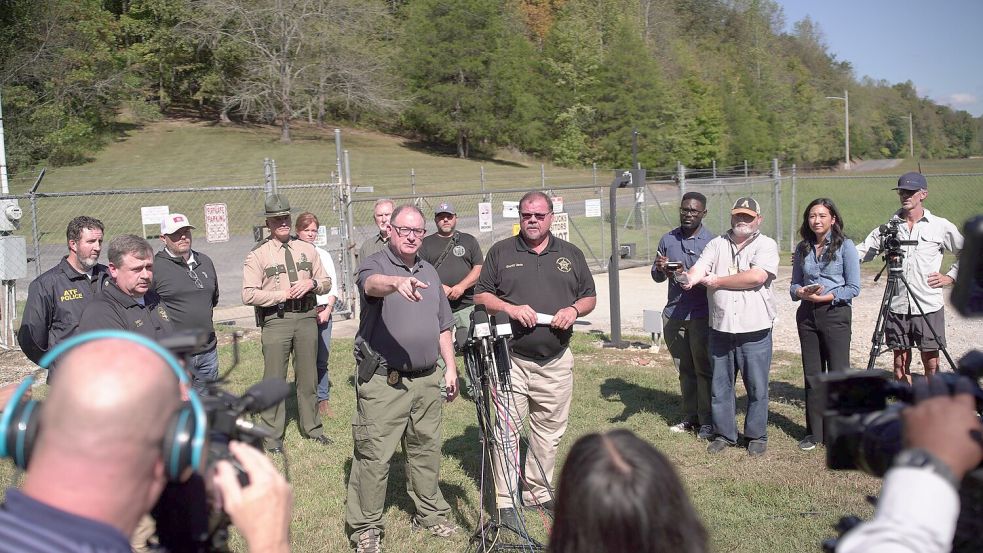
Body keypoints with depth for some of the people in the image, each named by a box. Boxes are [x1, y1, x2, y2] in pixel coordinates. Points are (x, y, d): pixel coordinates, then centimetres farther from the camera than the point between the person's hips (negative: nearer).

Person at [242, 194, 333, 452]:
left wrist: (312, 283, -7)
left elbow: (326, 282, 14)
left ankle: (311, 427, 28)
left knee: (308, 377, 14)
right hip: (276, 319, -4)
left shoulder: (307, 250, 11)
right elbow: (249, 295, -9)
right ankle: (273, 435, 13)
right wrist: (282, 295, -14)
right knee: (274, 379, 1)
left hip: (306, 317, 4)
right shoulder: (257, 255, -2)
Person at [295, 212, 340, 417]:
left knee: (322, 359, 4)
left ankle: (323, 400, 12)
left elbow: (333, 286, 13)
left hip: (323, 313, 3)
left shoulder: (324, 255, 14)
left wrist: (327, 310, 0)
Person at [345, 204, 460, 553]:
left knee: (427, 449, 15)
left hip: (427, 380, 6)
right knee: (374, 455, -4)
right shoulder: (375, 265, -5)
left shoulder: (429, 272, 16)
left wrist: (451, 368, 15)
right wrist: (398, 282, -53)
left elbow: (443, 326, 20)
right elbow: (373, 284, -32)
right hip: (383, 381, -6)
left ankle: (430, 514, 30)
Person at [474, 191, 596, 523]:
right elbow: (481, 296, 4)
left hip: (556, 361, 3)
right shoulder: (500, 252, 5)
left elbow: (589, 297, 15)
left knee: (550, 430, 10)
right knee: (507, 429, -3)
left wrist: (574, 310, -7)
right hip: (511, 359, -2)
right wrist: (510, 308, -14)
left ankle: (539, 492, 25)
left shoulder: (571, 254, 12)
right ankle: (506, 502, 6)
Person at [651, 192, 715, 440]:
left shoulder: (711, 241, -5)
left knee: (703, 370, 0)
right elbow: (656, 276, 13)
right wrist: (660, 270, -10)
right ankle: (690, 418, 20)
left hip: (701, 315, -4)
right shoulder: (668, 239, 8)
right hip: (674, 314, 4)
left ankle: (707, 421, 9)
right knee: (685, 370, 11)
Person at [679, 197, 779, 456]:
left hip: (755, 330, -3)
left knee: (757, 387, 6)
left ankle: (757, 435, 21)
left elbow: (756, 277, -17)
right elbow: (699, 268, -4)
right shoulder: (717, 244, 10)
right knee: (720, 386, 11)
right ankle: (724, 433, 25)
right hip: (720, 329, 3)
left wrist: (716, 281, -10)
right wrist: (690, 277, -29)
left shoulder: (767, 245, -1)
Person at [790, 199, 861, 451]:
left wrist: (825, 297, -16)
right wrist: (803, 292, -10)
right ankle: (814, 432, 19)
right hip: (807, 315, 4)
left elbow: (853, 288, -8)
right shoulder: (802, 248, 8)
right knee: (812, 376, 9)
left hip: (835, 314, -4)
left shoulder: (845, 246, -4)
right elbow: (794, 286, 12)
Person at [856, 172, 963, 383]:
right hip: (897, 306, 2)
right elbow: (861, 252, 3)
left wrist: (951, 277, 2)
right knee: (900, 363, 7)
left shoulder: (941, 227, 3)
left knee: (931, 363, 1)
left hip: (929, 306, -2)